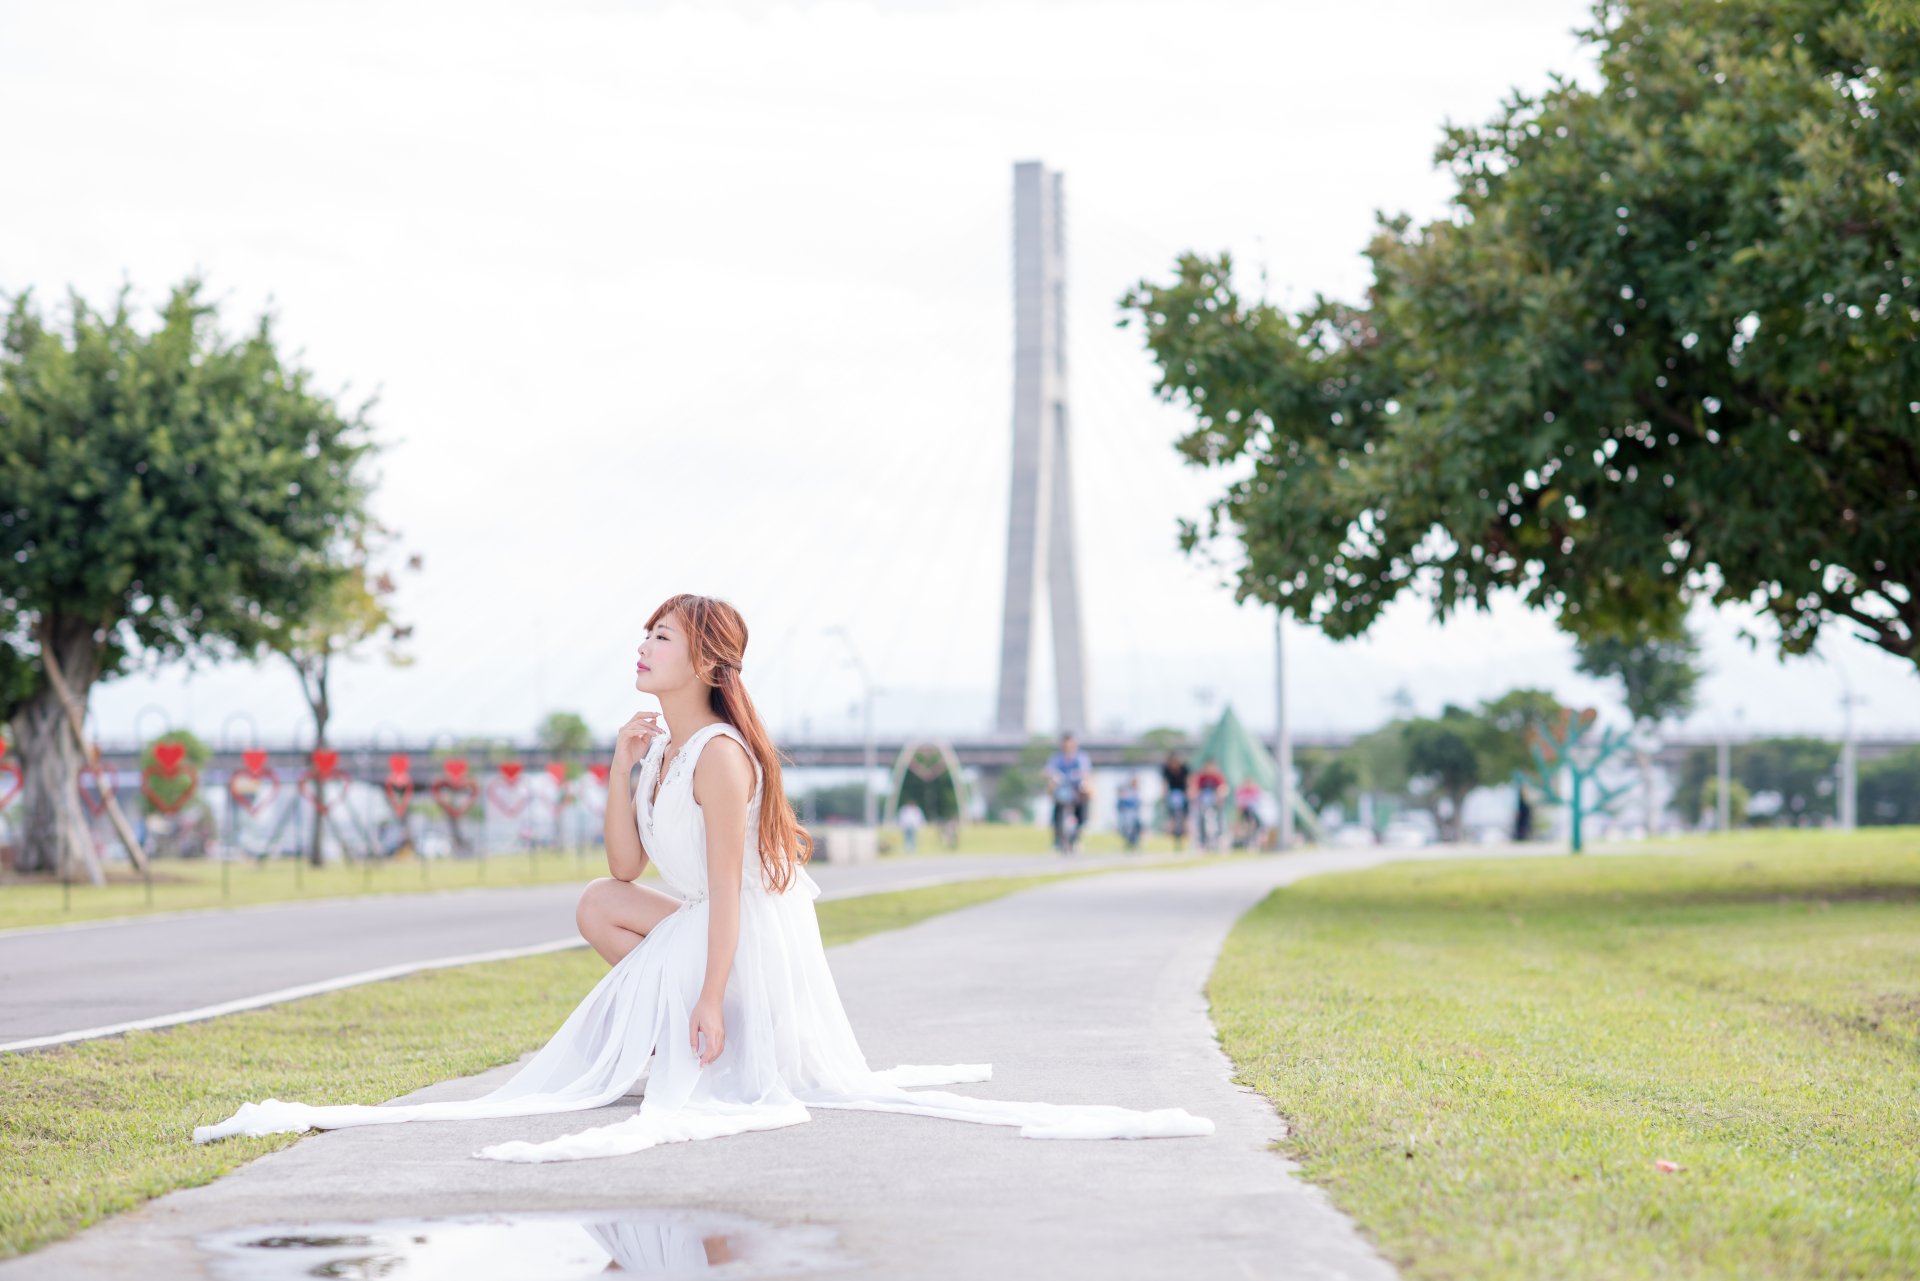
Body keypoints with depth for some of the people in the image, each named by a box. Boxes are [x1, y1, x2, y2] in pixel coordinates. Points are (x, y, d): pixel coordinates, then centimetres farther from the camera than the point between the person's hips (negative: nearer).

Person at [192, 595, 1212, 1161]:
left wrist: (710, 995, -27)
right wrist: (620, 768, -2)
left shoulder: (719, 756, -21)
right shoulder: (659, 746, 9)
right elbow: (626, 867, 9)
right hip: (696, 930, 10)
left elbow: (725, 888, -24)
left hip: (744, 939, -10)